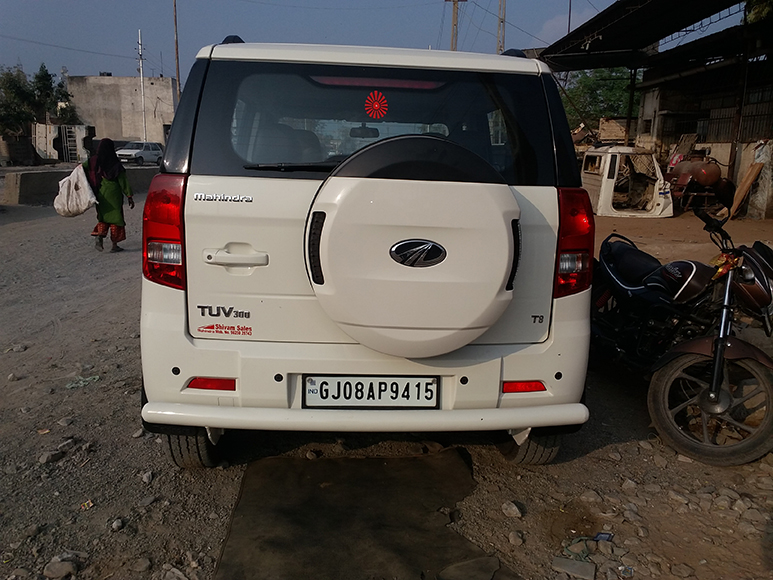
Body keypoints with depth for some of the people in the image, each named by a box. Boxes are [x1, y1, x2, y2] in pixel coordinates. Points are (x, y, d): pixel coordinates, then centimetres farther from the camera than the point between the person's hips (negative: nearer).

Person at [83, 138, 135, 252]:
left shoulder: (92, 161, 1)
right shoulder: (115, 164, -10)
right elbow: (123, 182, -8)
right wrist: (129, 196, -5)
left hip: (100, 195, 4)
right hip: (113, 194, -4)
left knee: (103, 217, 18)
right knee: (115, 217, 5)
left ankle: (99, 235, -7)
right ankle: (114, 245, 7)